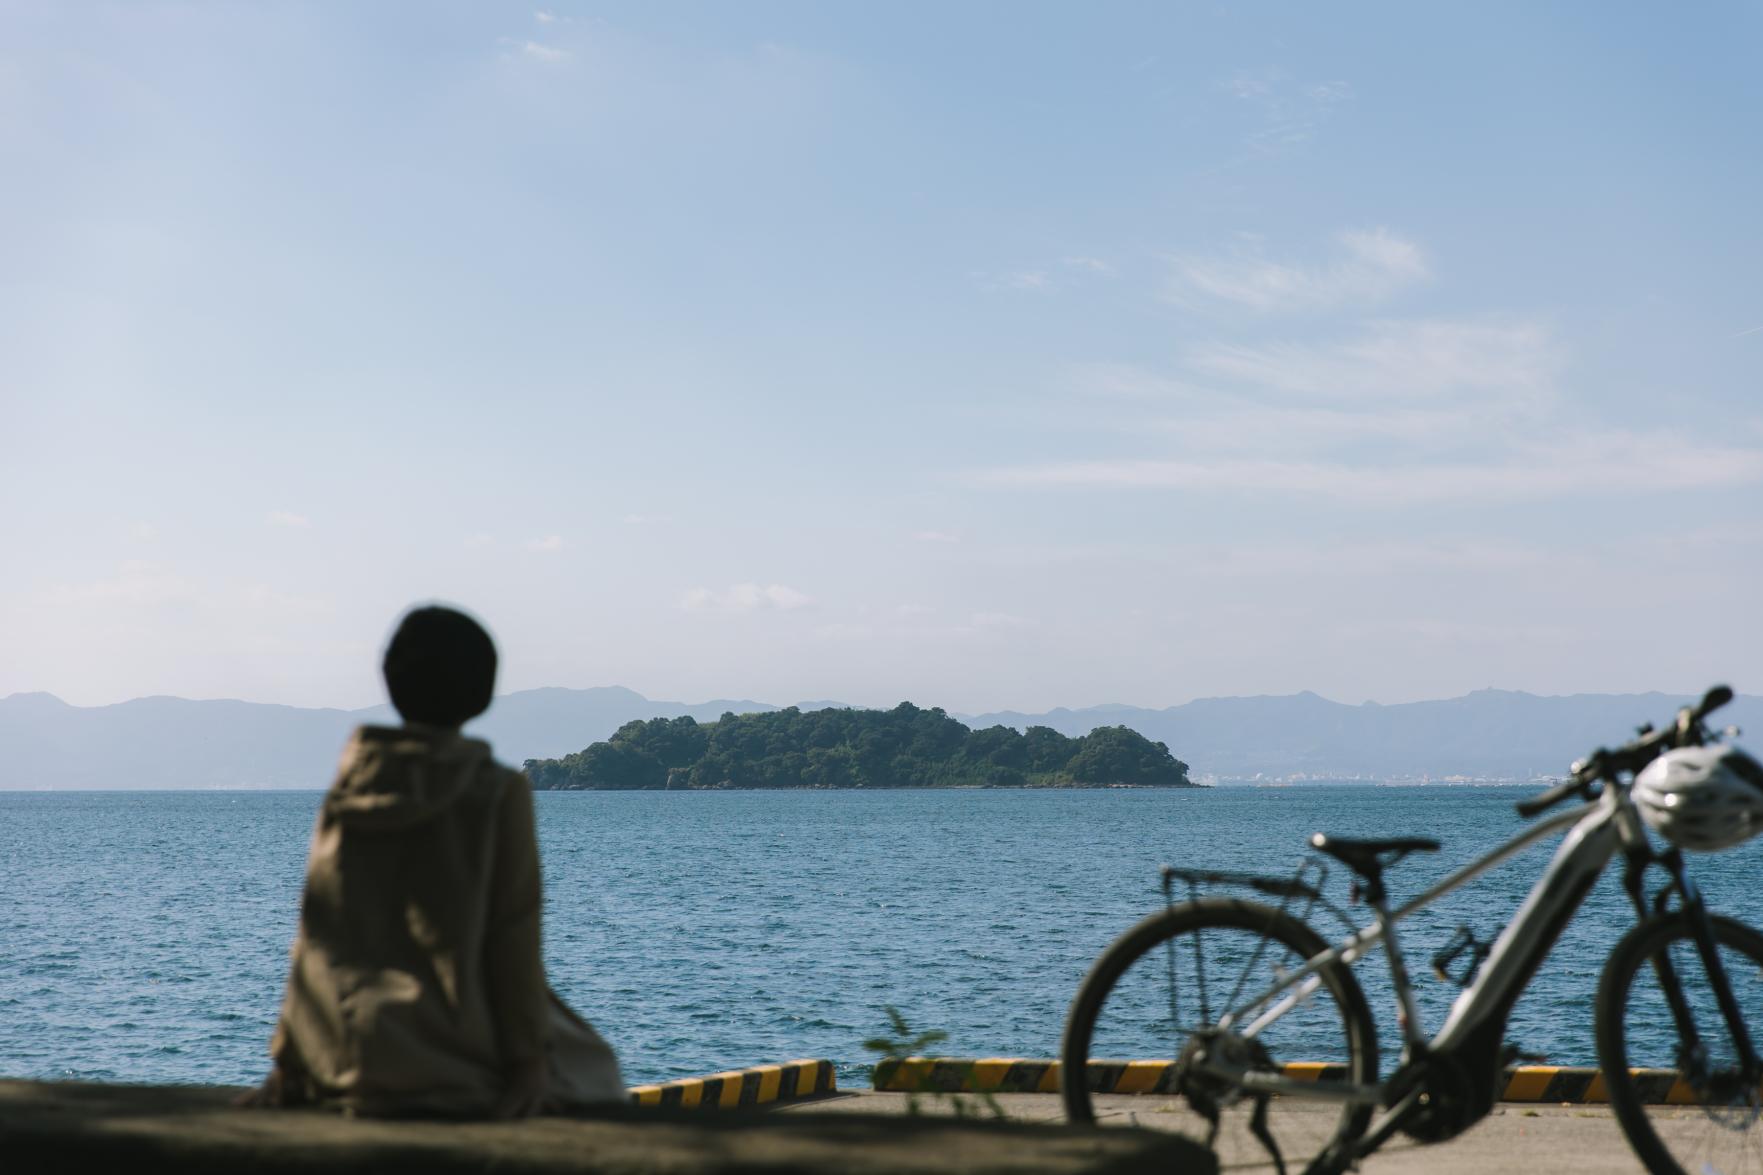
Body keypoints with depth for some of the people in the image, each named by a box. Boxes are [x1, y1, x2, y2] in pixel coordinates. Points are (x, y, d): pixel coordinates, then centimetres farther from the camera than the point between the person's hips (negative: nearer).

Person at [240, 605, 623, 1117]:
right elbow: (514, 944, -13)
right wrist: (528, 1061, -9)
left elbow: (316, 937, 5)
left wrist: (289, 1061, 9)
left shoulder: (349, 788, 2)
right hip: (458, 1062, -5)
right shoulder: (499, 792, -10)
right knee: (588, 1069, 23)